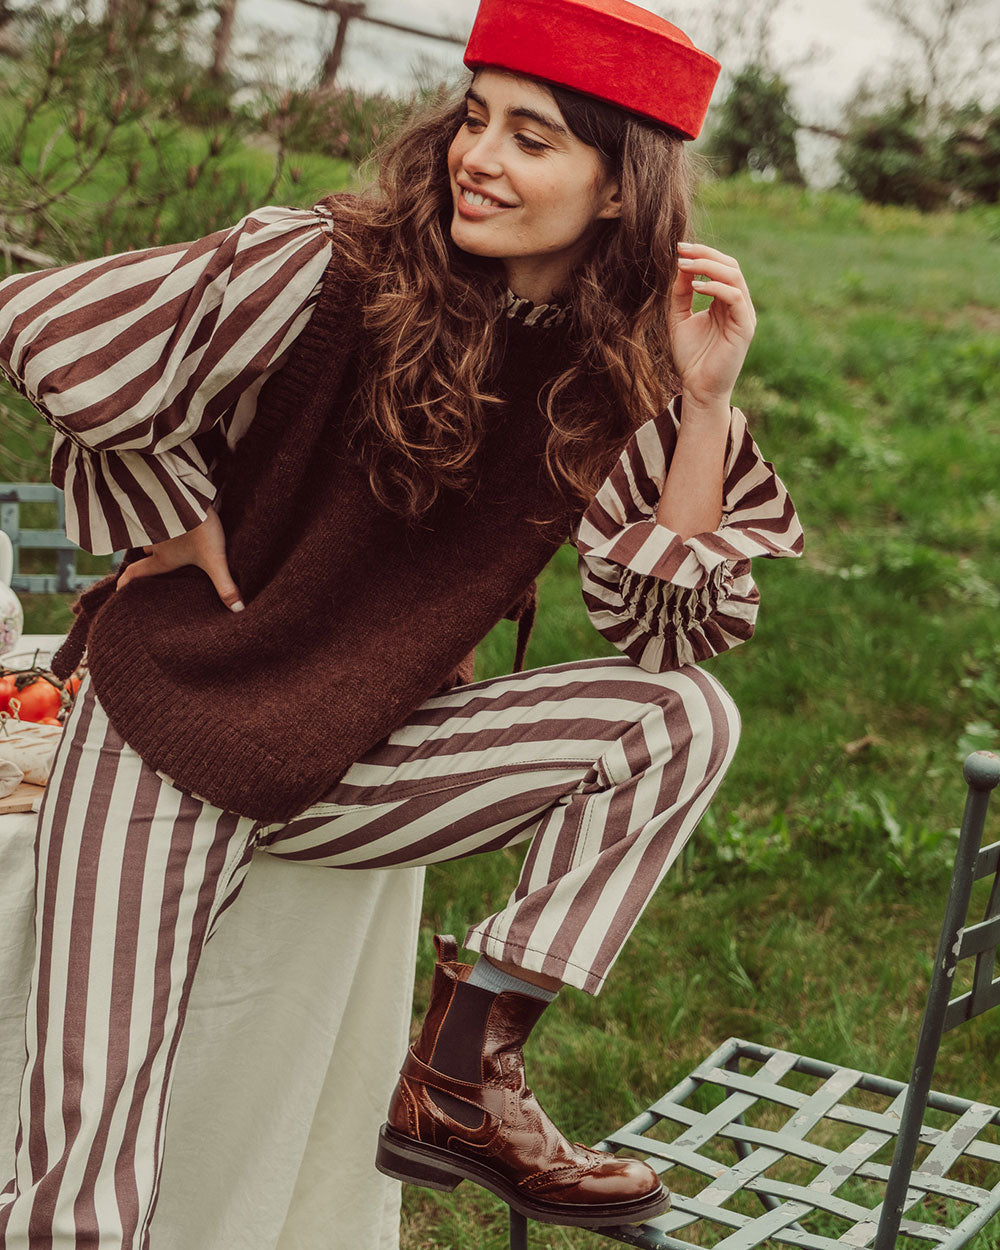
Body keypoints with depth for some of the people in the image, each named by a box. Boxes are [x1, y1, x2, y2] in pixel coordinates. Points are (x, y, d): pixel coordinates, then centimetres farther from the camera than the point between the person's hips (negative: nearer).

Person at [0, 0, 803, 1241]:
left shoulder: (616, 375, -2)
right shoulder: (333, 272, -15)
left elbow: (673, 629, -6)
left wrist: (703, 403, -14)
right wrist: (175, 519, -8)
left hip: (353, 764, 5)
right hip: (171, 729, -4)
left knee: (684, 714, -16)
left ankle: (462, 1079, -11)